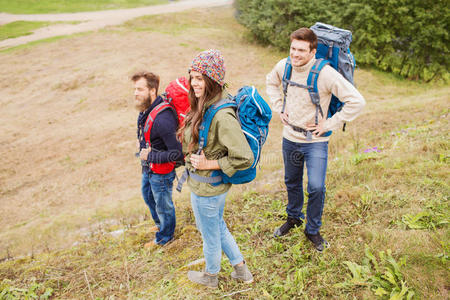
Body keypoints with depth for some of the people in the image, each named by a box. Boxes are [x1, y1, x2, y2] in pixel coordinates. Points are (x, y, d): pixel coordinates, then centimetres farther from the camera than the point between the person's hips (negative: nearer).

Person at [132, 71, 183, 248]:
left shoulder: (162, 119, -34)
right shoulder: (145, 109, -5)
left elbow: (178, 153, -32)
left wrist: (150, 156, -27)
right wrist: (141, 141, 4)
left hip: (161, 172, -9)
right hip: (148, 167, 9)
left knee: (163, 205, 15)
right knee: (148, 196, 31)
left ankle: (164, 236, 42)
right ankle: (160, 223, 58)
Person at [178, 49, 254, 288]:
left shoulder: (222, 115, -31)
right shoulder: (206, 106, -2)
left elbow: (244, 159, -31)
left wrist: (209, 164, -24)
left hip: (207, 189, -9)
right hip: (213, 186, 9)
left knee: (210, 235, 18)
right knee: (219, 228, 28)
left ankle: (210, 276, 46)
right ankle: (241, 270, 47)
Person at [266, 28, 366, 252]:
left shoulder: (325, 73, -23)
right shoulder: (284, 66, -7)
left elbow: (357, 102, -22)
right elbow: (271, 82, 18)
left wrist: (329, 124, -18)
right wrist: (279, 108, 5)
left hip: (315, 141, -4)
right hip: (289, 137, 5)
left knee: (316, 187, -9)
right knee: (292, 182, 20)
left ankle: (313, 230, 18)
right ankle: (294, 217, 46)